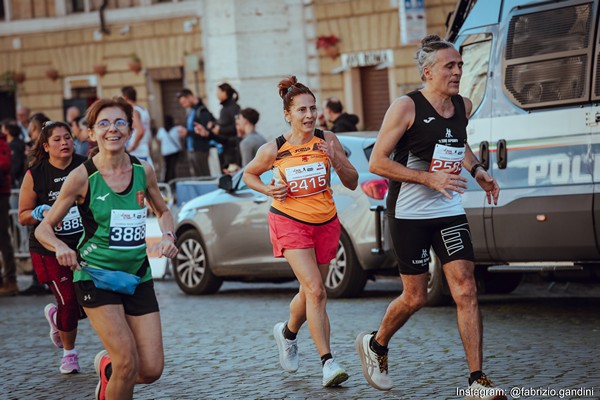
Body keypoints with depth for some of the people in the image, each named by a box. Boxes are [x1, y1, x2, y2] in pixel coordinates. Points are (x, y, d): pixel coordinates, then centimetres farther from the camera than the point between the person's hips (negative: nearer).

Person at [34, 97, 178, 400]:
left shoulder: (143, 171, 1)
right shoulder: (82, 176, -9)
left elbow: (162, 211, 20)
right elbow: (44, 228, -2)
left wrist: (168, 235, -1)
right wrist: (60, 247, -24)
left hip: (138, 276, 4)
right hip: (96, 276, -4)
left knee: (151, 370, -2)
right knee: (128, 364, -18)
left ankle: (107, 367, 31)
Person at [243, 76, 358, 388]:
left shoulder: (327, 141, -5)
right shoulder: (273, 150, -7)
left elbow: (352, 184, -1)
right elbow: (248, 174, 12)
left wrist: (336, 160, -18)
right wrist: (268, 190, -7)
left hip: (325, 222, 3)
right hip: (290, 222, -3)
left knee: (310, 292, 13)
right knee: (316, 291, -18)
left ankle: (288, 332, 44)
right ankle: (328, 362, -18)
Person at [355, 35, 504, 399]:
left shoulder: (463, 106, 6)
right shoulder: (406, 107, -13)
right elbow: (377, 162, -15)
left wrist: (478, 171, 8)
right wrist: (430, 179, -22)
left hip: (449, 210, 5)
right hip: (409, 213, -5)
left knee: (466, 290, -7)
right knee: (416, 297, 3)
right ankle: (375, 345, 33)